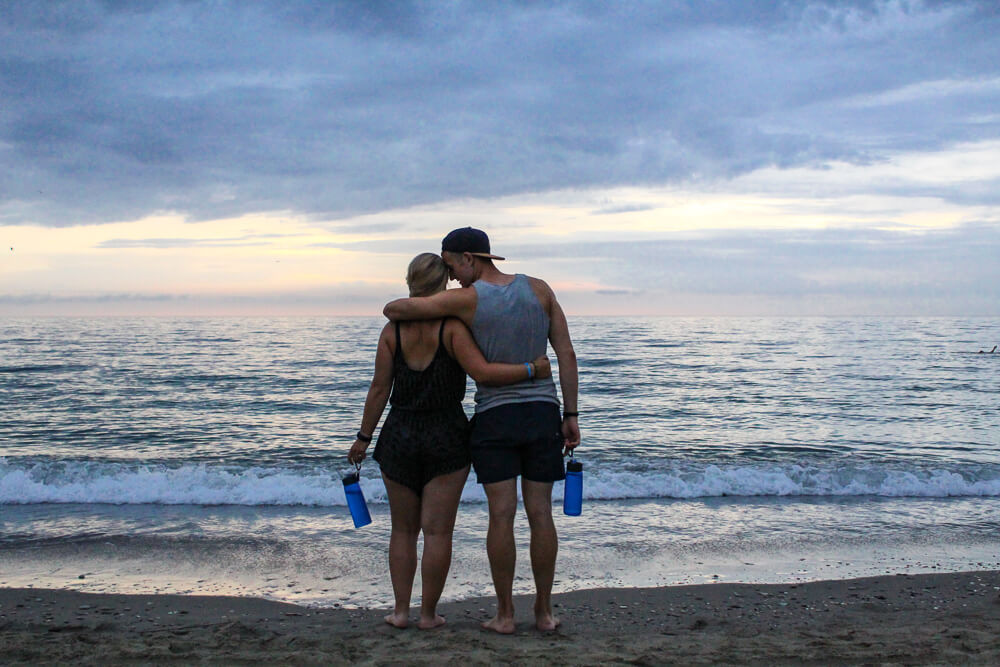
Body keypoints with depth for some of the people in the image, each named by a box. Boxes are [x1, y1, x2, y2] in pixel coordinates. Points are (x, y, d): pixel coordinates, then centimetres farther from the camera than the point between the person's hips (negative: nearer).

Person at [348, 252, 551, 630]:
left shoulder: (392, 330, -1)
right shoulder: (452, 326, -10)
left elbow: (379, 390, 0)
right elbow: (482, 373, -21)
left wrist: (364, 437, 8)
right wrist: (531, 370, -13)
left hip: (400, 437, 3)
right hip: (447, 437, -2)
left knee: (403, 529, 14)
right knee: (438, 530, 4)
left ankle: (401, 610, 14)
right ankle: (428, 614, 9)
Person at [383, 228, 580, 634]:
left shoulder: (466, 300, -8)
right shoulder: (539, 290, 3)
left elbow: (392, 308, -7)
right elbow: (567, 354, 1)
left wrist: (406, 321, 17)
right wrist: (570, 415, 6)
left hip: (494, 416, -3)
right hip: (543, 412, 3)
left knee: (502, 515, 1)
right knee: (540, 513, 6)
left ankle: (505, 614, 6)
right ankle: (544, 611, 13)